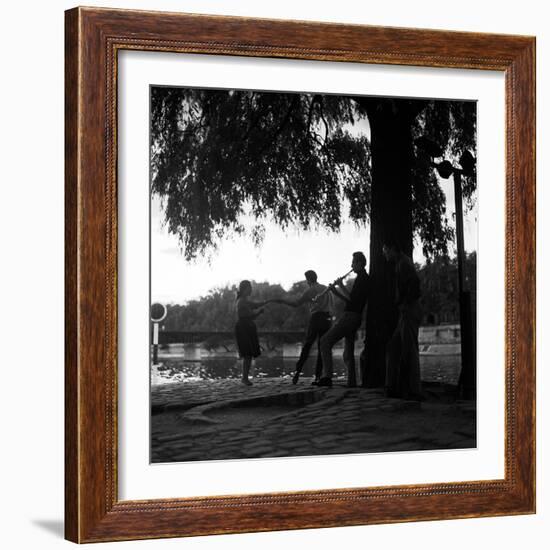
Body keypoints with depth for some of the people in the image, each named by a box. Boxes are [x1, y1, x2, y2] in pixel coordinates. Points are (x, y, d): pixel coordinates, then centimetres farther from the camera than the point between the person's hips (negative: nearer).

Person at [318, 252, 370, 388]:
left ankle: (327, 376, -26)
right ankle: (351, 383, 15)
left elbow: (351, 298, -21)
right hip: (354, 317, 11)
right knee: (348, 353, 14)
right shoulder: (364, 278, 21)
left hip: (350, 317, -11)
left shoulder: (361, 278, -11)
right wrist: (335, 291, 13)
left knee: (325, 341, -16)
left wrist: (341, 286, -10)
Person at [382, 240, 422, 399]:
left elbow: (414, 282, -24)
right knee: (393, 349, 11)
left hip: (409, 312, -11)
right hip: (405, 314, 11)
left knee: (409, 351, -8)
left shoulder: (403, 263, -8)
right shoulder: (400, 264, 23)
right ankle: (394, 388, 11)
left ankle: (413, 392, -6)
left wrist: (405, 303, -19)